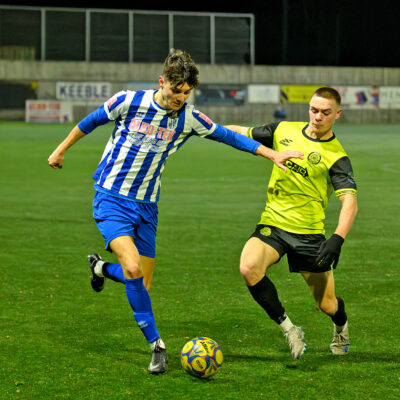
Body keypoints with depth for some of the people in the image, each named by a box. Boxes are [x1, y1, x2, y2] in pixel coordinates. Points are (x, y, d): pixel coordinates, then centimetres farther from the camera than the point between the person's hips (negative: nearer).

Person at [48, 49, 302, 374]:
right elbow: (92, 121, 7)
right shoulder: (128, 101, -9)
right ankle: (157, 345, -14)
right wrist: (61, 150, 17)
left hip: (146, 205, 4)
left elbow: (228, 136, 6)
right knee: (133, 268, -24)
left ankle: (101, 267, 38)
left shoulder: (188, 119, -2)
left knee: (143, 283, 5)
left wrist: (272, 154, 2)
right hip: (111, 199, -4)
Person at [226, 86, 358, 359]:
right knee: (249, 268, -29)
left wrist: (338, 239, -35)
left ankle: (341, 326, 43)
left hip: (309, 232, -2)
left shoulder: (336, 157, -8)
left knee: (327, 305, 1)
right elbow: (242, 134, 20)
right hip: (272, 224, 3)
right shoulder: (284, 131, 5)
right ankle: (288, 329, -8)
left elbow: (350, 203, -20)